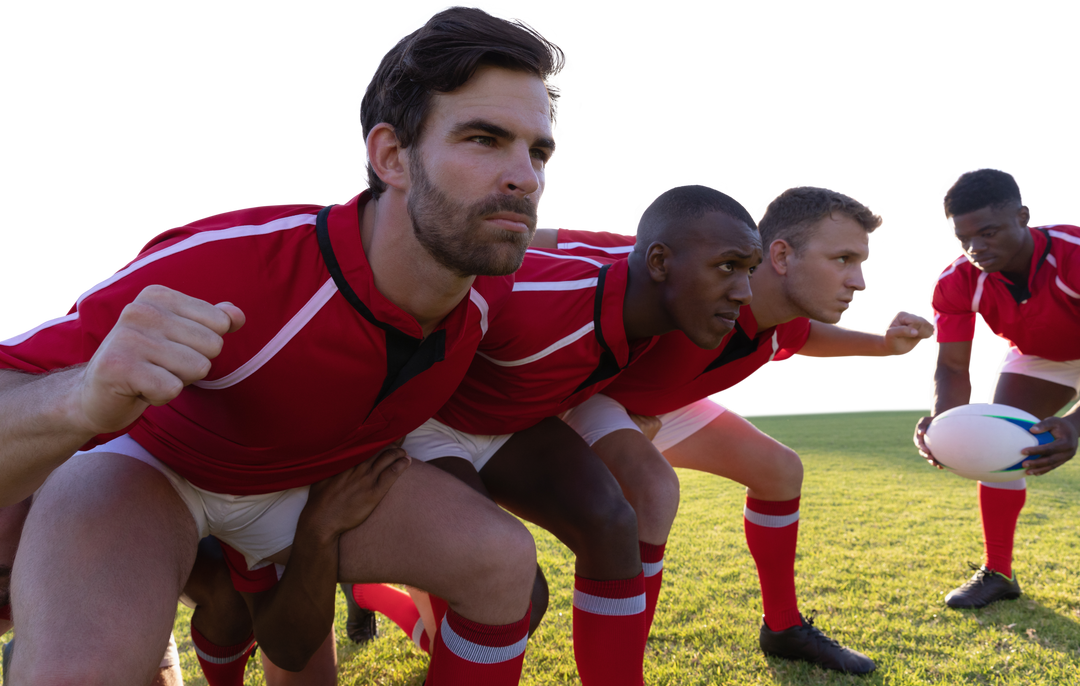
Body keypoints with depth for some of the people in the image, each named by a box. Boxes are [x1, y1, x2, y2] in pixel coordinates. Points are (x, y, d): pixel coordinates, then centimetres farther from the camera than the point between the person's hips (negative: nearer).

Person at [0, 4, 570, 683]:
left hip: (318, 473, 5)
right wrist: (86, 401, -61)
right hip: (149, 462, -5)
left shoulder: (492, 286, -20)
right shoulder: (229, 270, -40)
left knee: (505, 561, -14)